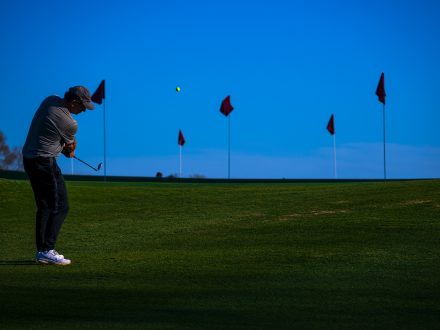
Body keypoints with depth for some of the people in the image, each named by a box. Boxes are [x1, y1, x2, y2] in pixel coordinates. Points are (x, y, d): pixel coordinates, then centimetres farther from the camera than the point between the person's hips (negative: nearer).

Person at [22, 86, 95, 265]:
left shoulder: (50, 100, 3)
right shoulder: (70, 123, -17)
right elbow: (71, 146, 4)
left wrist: (65, 149, 18)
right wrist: (70, 151, 27)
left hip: (29, 159, 9)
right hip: (45, 162, -9)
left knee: (44, 207, 13)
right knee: (60, 207, -6)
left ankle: (42, 251, 12)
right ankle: (47, 250, -13)